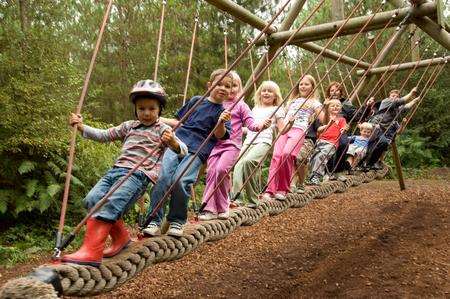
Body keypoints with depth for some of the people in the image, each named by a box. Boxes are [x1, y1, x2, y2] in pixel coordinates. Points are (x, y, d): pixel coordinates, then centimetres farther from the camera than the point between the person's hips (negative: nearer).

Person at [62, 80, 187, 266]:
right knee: (92, 199, -13)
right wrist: (81, 127, 17)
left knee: (110, 204, -27)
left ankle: (91, 252, -30)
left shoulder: (163, 130, 9)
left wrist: (173, 142, -23)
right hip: (117, 169, 6)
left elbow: (183, 151, 0)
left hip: (139, 174, -6)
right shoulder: (129, 126, 25)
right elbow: (104, 136, 29)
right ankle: (120, 236, 4)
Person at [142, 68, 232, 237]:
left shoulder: (222, 112, 10)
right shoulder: (196, 101, 18)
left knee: (180, 181, -26)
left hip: (197, 151, -3)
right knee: (162, 177, -20)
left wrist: (221, 123, -24)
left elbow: (219, 136, -4)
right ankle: (154, 220, -10)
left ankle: (177, 221, -4)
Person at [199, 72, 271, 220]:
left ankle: (222, 207, -4)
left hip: (232, 144, -4)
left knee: (221, 169, -22)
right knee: (211, 173, -5)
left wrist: (259, 125, -22)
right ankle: (209, 209, 4)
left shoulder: (241, 105, 6)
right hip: (215, 144, 4)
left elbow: (250, 122, -4)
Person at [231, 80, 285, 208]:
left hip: (263, 141, -6)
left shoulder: (277, 110, 14)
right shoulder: (255, 109, 30)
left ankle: (253, 200, -23)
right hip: (248, 141, 6)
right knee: (238, 165, -20)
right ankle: (236, 198, -22)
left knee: (248, 161, -33)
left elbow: (282, 130, 5)